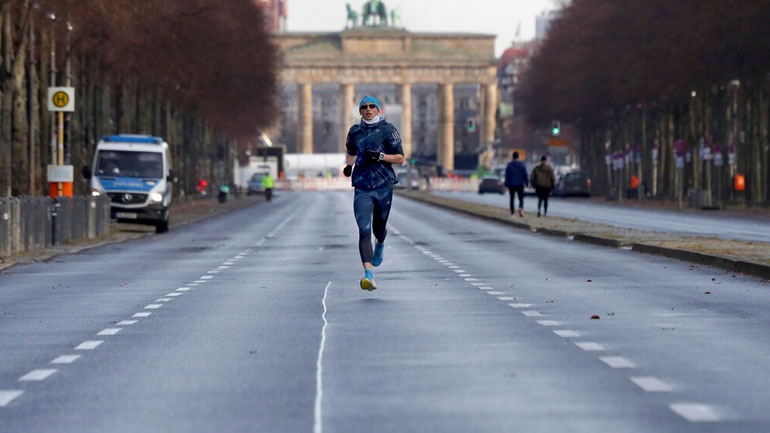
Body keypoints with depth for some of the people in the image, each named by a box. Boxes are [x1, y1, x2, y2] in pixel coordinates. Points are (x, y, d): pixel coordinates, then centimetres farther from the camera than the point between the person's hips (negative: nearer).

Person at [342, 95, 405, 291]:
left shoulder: (388, 130, 0)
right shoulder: (355, 132, 10)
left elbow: (400, 158, -1)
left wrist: (380, 156, -16)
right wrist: (348, 165, 10)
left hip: (384, 186, -1)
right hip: (362, 188, 1)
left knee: (379, 228, 14)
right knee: (364, 230, -16)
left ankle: (380, 245, 54)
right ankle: (368, 275, -25)